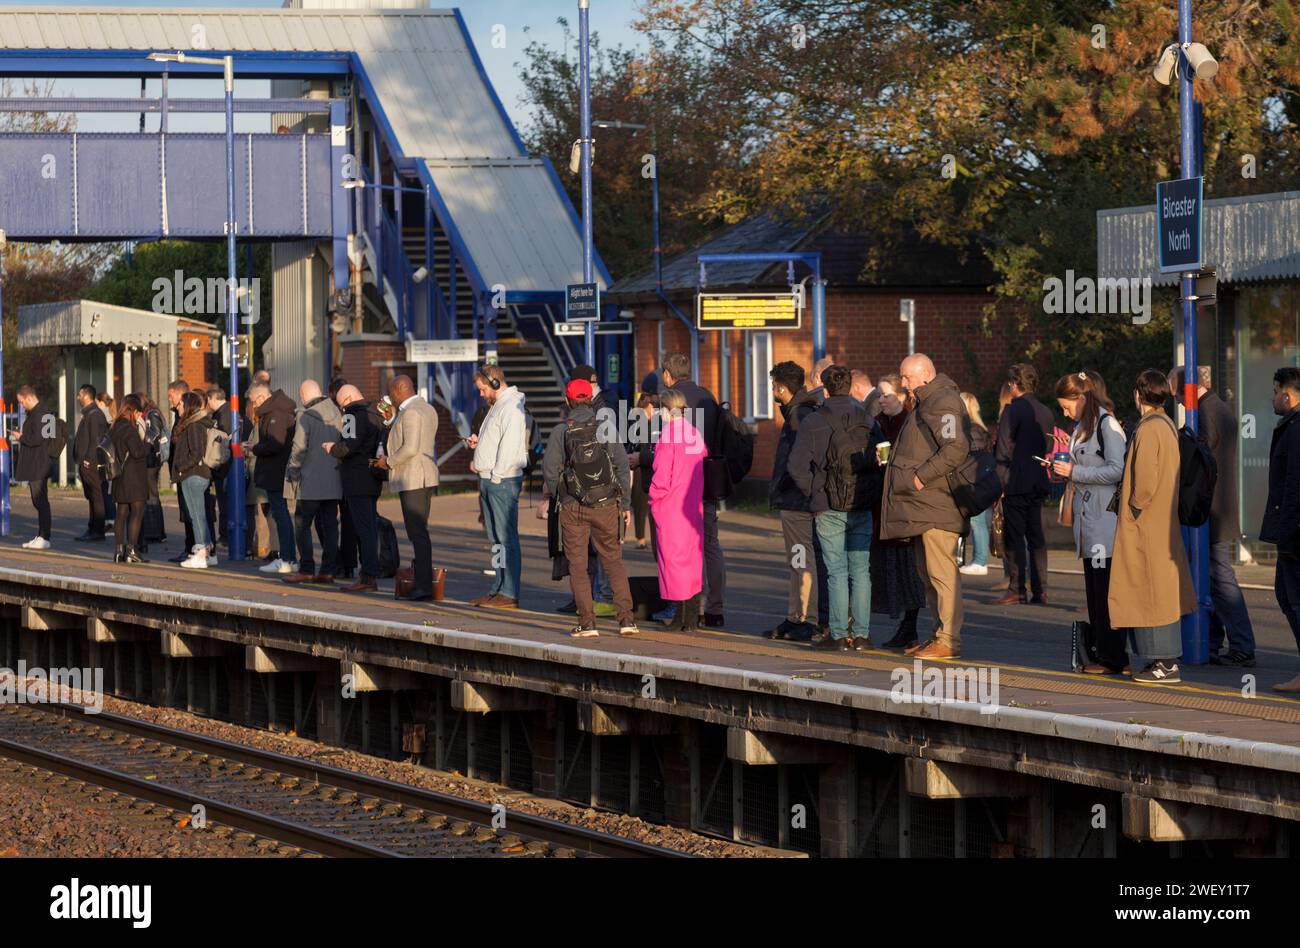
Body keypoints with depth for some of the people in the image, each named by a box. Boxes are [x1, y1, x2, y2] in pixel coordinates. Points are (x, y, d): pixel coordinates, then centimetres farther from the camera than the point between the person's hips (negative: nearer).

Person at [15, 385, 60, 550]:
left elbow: (37, 439, -23)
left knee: (40, 501, -10)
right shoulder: (34, 413, 16)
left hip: (39, 466, -11)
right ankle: (40, 536, 17)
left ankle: (44, 538, -10)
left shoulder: (41, 413, -17)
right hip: (33, 465, 11)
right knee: (38, 501, 13)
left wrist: (21, 438, -9)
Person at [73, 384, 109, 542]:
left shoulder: (95, 415, -13)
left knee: (96, 497, -8)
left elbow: (95, 439, -19)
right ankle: (92, 529, 17)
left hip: (91, 464, -11)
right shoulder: (87, 414, 19)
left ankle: (97, 531, -8)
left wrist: (89, 460, -21)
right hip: (86, 463, 11)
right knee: (91, 497, 13)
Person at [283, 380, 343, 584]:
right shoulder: (337, 414, 7)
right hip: (334, 481, 6)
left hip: (312, 481, -6)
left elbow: (299, 448, -11)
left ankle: (306, 570, -2)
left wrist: (291, 473, 0)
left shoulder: (306, 416, -10)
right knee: (329, 525, 9)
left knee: (302, 525, 1)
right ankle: (328, 571, 7)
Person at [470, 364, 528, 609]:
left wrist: (496, 476, -18)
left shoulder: (512, 408, -13)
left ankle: (509, 594, -10)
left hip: (503, 481, -11)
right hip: (489, 479, 11)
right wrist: (479, 443, 9)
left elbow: (510, 448, -20)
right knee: (495, 538, 13)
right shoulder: (496, 406, 19)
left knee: (506, 537, -9)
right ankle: (498, 589, 17)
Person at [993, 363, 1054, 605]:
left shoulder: (1012, 410, -10)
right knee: (1036, 535, 9)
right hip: (1038, 483, 7)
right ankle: (1040, 589, 8)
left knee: (1015, 536, -4)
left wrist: (998, 484, -10)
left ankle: (1017, 589, -6)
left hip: (1016, 483, -7)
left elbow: (1004, 450, -12)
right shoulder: (1045, 412, 11)